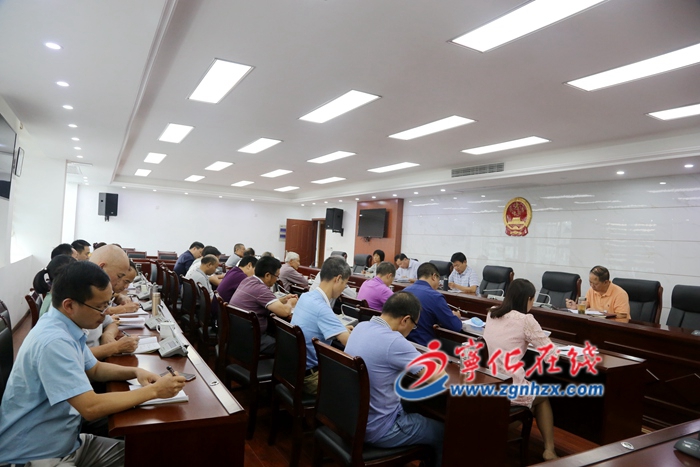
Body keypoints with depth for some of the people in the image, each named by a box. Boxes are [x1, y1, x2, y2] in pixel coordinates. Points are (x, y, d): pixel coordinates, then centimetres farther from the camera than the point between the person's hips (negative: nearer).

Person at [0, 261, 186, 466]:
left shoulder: (66, 328, 0)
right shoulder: (54, 342, -29)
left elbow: (94, 369, 15)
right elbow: (91, 407, -32)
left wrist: (135, 371, -2)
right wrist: (154, 390, -24)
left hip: (65, 443, 8)